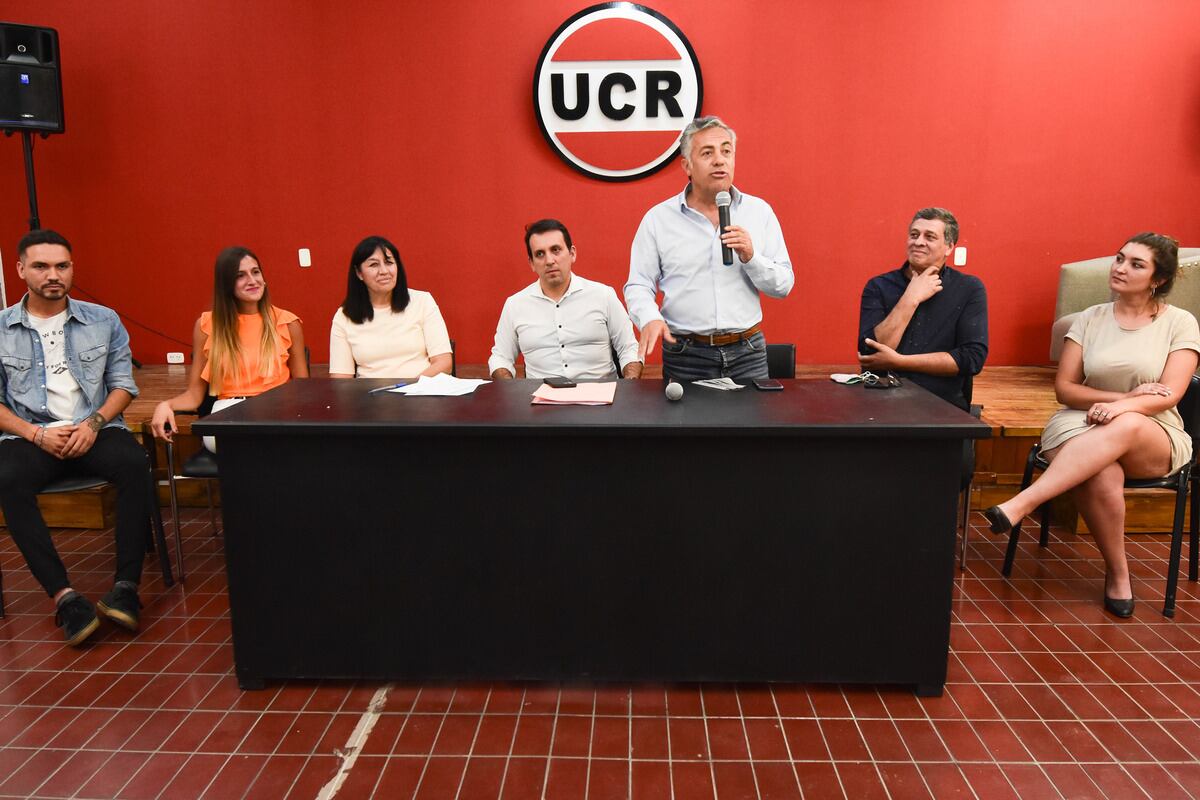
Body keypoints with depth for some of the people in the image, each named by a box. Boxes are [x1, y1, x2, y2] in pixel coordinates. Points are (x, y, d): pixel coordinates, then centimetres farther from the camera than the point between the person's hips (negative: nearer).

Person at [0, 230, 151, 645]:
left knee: (134, 464, -32)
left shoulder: (103, 320, 9)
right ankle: (63, 595, -30)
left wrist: (94, 423, -10)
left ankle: (126, 586, -27)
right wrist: (36, 434, -12)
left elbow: (123, 384, 7)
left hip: (94, 430, 0)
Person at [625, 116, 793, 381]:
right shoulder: (658, 218, 1)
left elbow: (783, 285, 5)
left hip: (748, 354, 2)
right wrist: (651, 318, -19)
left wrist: (750, 257, -12)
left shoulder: (759, 211, 6)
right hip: (684, 356, -1)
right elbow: (639, 286, 1)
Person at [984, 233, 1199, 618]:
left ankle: (1020, 505, -45)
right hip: (1084, 427, 1)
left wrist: (1121, 407, -28)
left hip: (1154, 437, -1)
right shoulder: (1090, 319, 8)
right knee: (1103, 477, -36)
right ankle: (1117, 575, -15)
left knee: (1125, 426, -39)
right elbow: (1064, 388, 1)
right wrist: (1124, 396, -14)